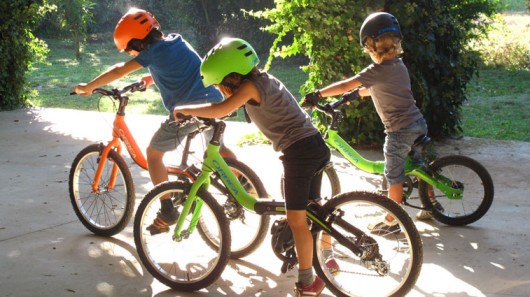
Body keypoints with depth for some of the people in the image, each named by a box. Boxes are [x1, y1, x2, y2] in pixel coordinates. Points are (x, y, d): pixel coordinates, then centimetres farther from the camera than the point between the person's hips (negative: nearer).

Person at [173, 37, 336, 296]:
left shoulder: (251, 86, -14)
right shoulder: (263, 79, 13)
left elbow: (220, 110, -24)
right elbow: (230, 108, 27)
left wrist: (184, 109, -12)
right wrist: (201, 114, 17)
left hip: (298, 151, -10)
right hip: (315, 145, 10)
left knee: (296, 219, -2)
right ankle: (327, 258, 40)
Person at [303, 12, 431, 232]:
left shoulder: (378, 70, -16)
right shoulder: (399, 65, 10)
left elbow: (346, 85, -18)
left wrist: (318, 94, -13)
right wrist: (357, 93, 21)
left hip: (400, 130, -8)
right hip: (418, 123, 8)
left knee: (394, 176, 3)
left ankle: (391, 221, 12)